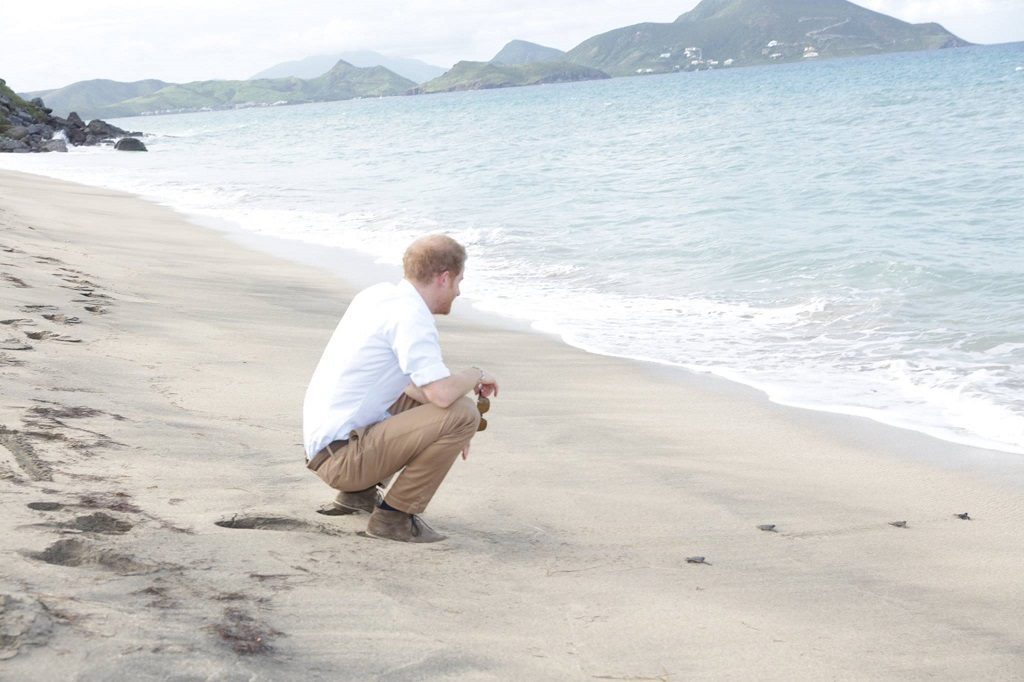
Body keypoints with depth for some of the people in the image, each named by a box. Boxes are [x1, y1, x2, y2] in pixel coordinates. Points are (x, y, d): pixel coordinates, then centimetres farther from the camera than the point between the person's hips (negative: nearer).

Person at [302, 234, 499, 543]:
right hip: (341, 456, -10)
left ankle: (358, 492, 21)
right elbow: (443, 394, -27)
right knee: (463, 414, -16)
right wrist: (476, 374, -5)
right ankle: (394, 515, -8)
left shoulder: (377, 294, 12)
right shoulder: (411, 316, -16)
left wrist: (448, 430, 20)